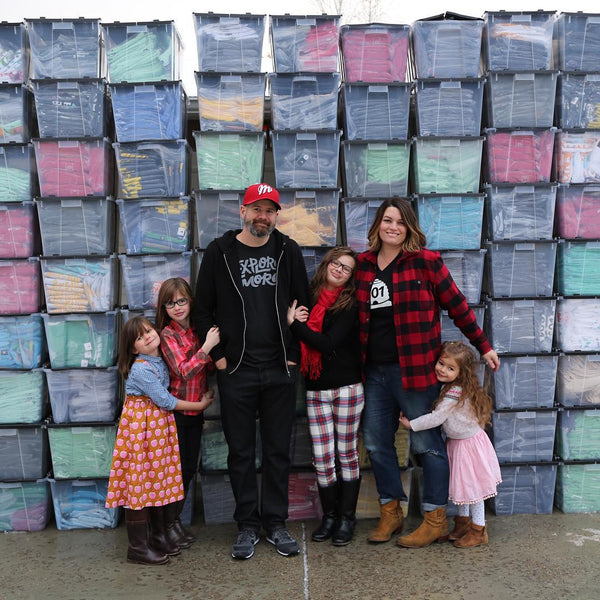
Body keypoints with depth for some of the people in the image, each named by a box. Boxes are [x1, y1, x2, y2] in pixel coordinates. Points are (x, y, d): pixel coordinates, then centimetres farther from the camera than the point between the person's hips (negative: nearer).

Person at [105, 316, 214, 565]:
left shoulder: (161, 360, 6)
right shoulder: (140, 369, -19)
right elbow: (165, 400, -16)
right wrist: (199, 405, -6)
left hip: (160, 427, 8)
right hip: (140, 426, -8)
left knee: (159, 480, 13)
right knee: (140, 483, -2)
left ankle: (159, 537, 26)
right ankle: (138, 548, 8)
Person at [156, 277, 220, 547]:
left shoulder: (199, 330, 6)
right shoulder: (167, 335, -11)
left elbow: (210, 367, 11)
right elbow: (184, 371, -20)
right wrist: (207, 346, -26)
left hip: (196, 409, 6)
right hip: (174, 410, -6)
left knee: (190, 468, 13)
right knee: (176, 467, 3)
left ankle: (176, 518, 29)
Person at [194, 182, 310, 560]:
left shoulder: (288, 251, 5)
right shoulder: (220, 252, 1)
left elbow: (303, 304, 7)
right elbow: (203, 309, 4)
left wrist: (295, 355, 1)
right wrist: (218, 355, -2)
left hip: (280, 371, 1)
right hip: (236, 372, -1)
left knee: (279, 450, 9)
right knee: (241, 452, 8)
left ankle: (276, 522, 23)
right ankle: (248, 525, 22)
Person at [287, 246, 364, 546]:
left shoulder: (349, 305, -5)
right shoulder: (309, 298, 8)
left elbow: (328, 342, -17)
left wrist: (294, 323, -11)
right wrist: (295, 321, -7)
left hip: (347, 387, -3)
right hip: (316, 389, 3)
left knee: (347, 454, 6)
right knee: (321, 458, 4)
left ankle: (347, 517, 18)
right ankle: (329, 515, 20)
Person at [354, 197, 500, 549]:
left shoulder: (426, 262, -5)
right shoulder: (363, 265, 8)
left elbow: (457, 305, -1)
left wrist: (484, 346, 2)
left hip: (415, 369, -5)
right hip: (375, 371, 5)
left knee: (426, 443, 3)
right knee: (376, 442, 11)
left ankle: (436, 520, 17)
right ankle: (391, 513, 28)